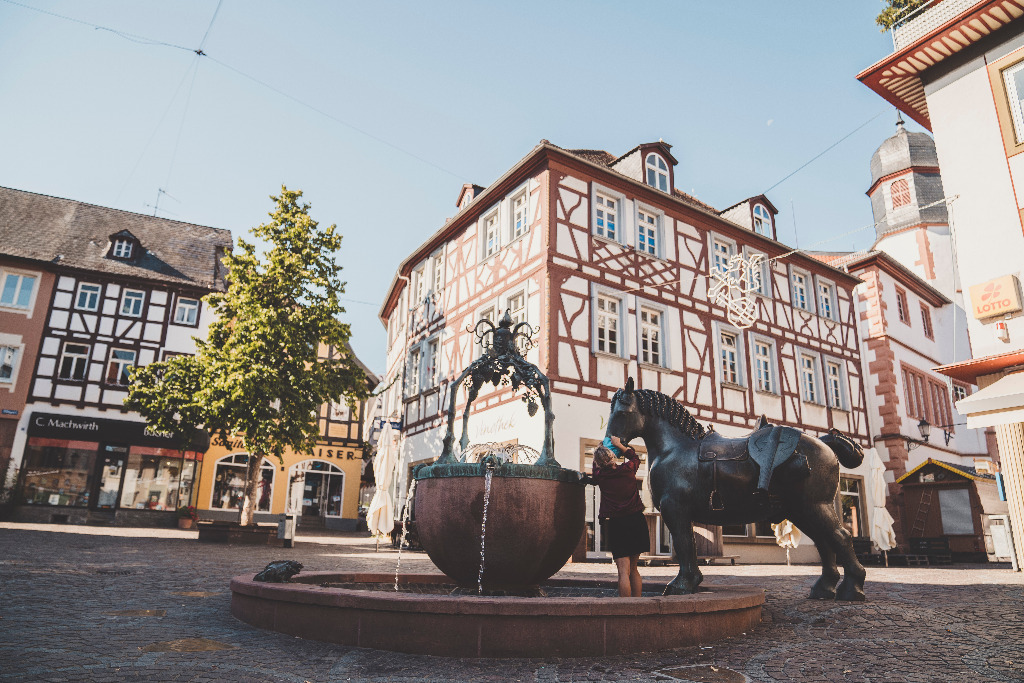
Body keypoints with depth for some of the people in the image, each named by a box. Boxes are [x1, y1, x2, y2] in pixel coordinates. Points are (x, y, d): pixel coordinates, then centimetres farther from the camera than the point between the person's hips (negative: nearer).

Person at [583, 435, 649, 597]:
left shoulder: (600, 475, -3)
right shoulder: (628, 469, 0)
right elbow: (635, 457, 23)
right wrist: (619, 444, 28)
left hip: (617, 524, -3)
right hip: (637, 521, 3)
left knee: (624, 571, -5)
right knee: (633, 569, 16)